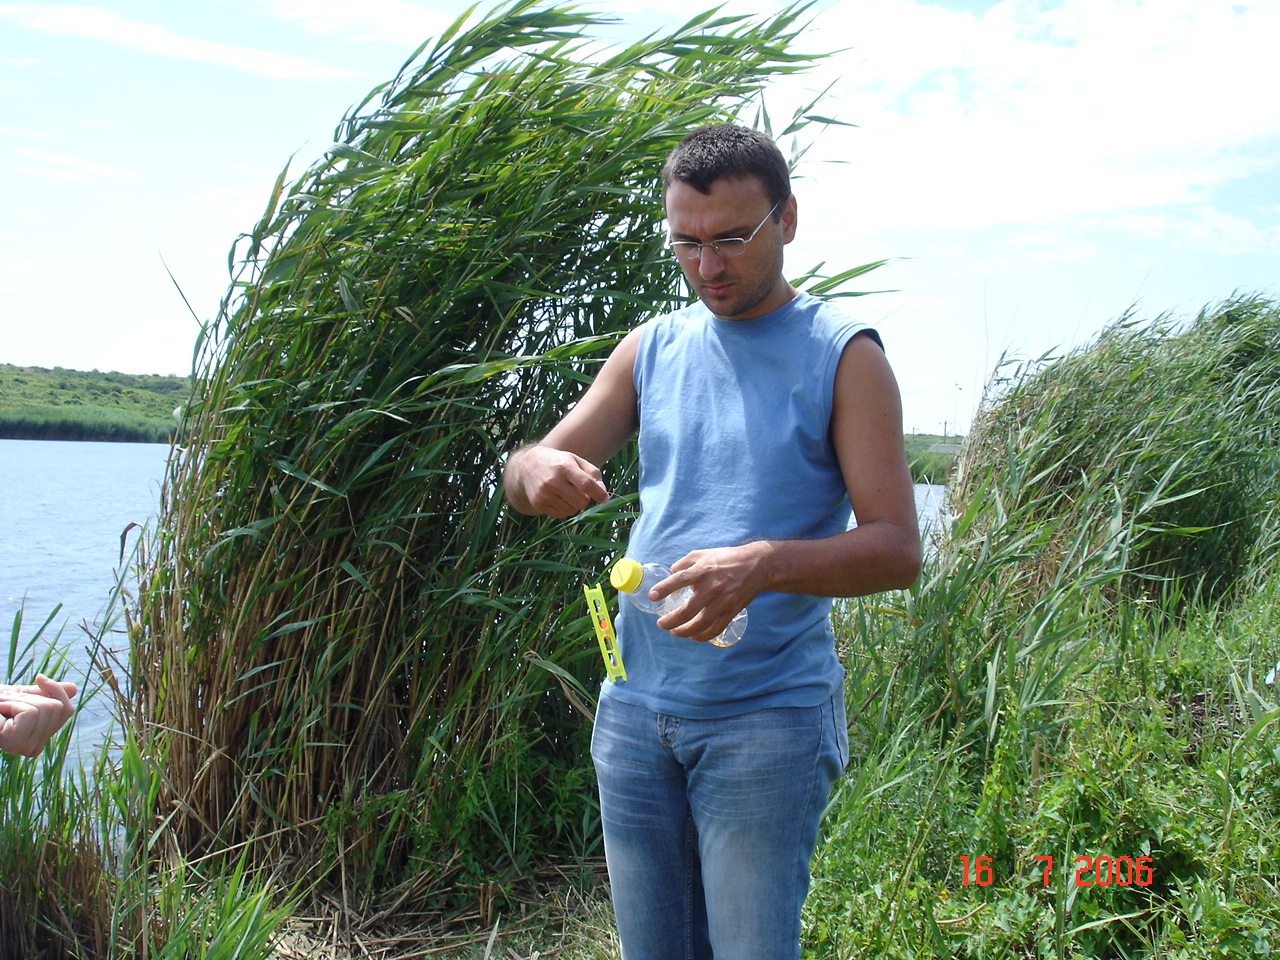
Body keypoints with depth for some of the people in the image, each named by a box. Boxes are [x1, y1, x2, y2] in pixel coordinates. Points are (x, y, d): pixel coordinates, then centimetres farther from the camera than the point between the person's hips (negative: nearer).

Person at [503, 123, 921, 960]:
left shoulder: (842, 356, -4)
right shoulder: (652, 348, 9)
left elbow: (896, 549, -11)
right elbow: (532, 471, 8)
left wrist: (763, 563, -29)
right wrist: (537, 470, -17)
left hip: (768, 717, -4)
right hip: (635, 708, 5)